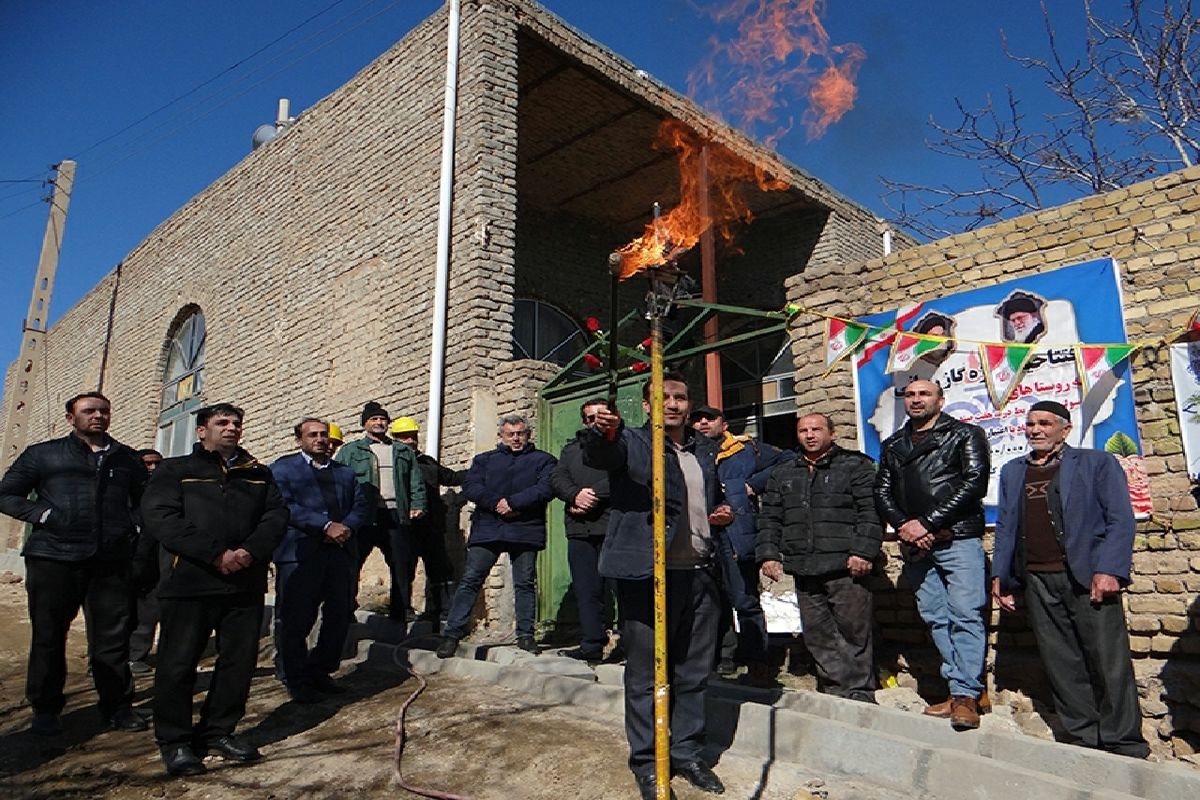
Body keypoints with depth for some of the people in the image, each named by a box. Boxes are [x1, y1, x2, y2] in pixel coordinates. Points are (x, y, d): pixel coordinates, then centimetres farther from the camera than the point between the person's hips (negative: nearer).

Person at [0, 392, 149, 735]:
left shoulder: (128, 459, 15)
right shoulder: (43, 454, 9)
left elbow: (144, 501, 22)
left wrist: (132, 527, 5)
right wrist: (43, 514, -7)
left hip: (112, 562, 1)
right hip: (54, 558, -1)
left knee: (113, 636, 4)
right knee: (48, 636, 8)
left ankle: (118, 706, 14)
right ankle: (46, 709, 23)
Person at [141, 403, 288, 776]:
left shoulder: (259, 474, 16)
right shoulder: (175, 470, 6)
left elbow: (277, 515, 5)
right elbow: (160, 518, -9)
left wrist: (251, 551, -15)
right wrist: (216, 555, -17)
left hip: (246, 584, 4)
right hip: (188, 582, -3)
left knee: (239, 660, 7)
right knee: (178, 662, 3)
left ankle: (218, 731, 24)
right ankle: (174, 741, 19)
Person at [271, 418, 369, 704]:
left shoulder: (345, 472, 21)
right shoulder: (283, 468, 6)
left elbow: (362, 506, 13)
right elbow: (285, 506, -10)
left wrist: (346, 527, -9)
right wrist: (326, 526, -17)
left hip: (341, 552, 5)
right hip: (299, 554, -4)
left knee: (339, 617, 8)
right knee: (296, 621, 2)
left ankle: (320, 672, 25)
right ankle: (297, 680, 18)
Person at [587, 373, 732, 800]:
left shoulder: (705, 449, 15)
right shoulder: (632, 443, -4)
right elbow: (598, 456, -26)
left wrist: (723, 513, 7)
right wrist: (603, 432, -48)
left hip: (700, 574, 6)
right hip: (648, 574, -5)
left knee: (695, 672, 15)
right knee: (646, 675, 5)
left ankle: (687, 753, 32)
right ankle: (646, 762, 21)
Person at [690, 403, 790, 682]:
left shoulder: (746, 449, 4)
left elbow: (788, 461, -1)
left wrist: (754, 484, -8)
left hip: (738, 537, -4)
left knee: (745, 602, -4)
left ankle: (756, 663, 8)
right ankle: (724, 657, 27)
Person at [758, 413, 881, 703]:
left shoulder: (855, 466, 5)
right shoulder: (782, 474, 19)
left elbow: (870, 512, -4)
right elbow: (769, 518, 18)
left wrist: (863, 552, -13)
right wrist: (768, 554, 7)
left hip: (845, 568, -4)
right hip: (804, 570, 5)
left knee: (854, 631, -1)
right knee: (817, 635, 7)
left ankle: (860, 694, 11)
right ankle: (836, 693, 17)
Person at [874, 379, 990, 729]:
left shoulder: (965, 435, 4)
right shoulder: (893, 445, 19)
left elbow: (974, 483, -8)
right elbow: (882, 492, 14)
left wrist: (926, 523, -12)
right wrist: (904, 527, -5)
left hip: (958, 539, -5)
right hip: (915, 544, 5)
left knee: (965, 616, -9)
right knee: (936, 619, 7)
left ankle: (966, 695, -3)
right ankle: (969, 691, 16)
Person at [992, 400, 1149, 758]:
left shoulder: (1097, 463, 5)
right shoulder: (1012, 472, 18)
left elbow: (1120, 520, -3)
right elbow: (1005, 526, 17)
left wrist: (1108, 571, -14)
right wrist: (1000, 574, 9)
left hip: (1086, 577, -4)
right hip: (1036, 581, 4)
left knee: (1109, 662, -1)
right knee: (1061, 664, 6)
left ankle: (1125, 745, 10)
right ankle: (1087, 739, 16)